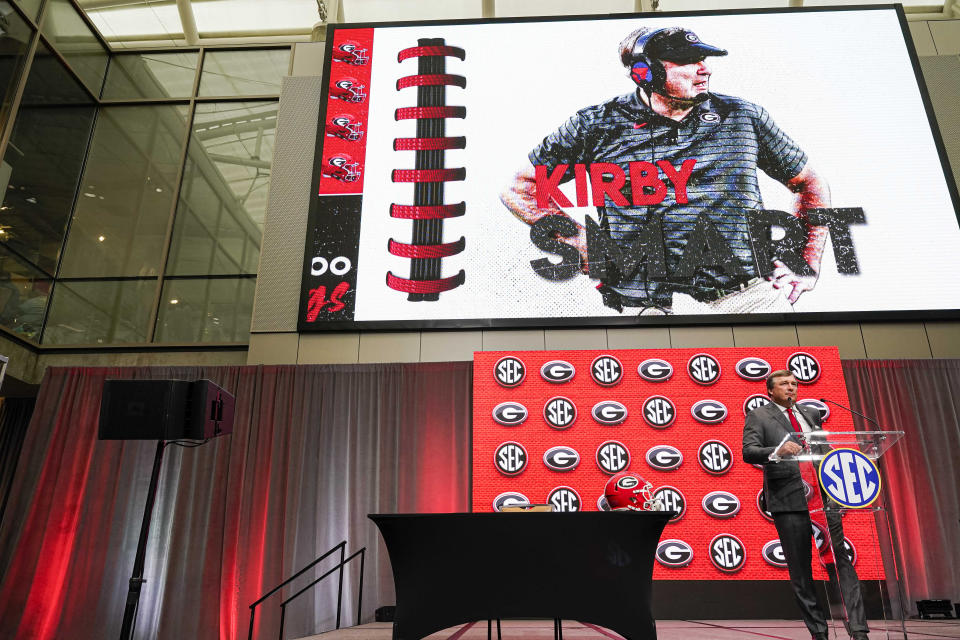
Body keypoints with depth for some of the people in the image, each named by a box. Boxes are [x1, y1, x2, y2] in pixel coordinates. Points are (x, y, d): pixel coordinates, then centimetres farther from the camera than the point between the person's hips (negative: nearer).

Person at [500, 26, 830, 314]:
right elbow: (517, 189, 9)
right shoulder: (597, 125, 5)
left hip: (752, 293, 2)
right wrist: (583, 244, 0)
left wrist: (807, 266, 12)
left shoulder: (744, 116, 14)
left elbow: (812, 184, 24)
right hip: (656, 305, -1)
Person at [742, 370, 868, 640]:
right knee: (800, 570, 3)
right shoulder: (758, 416, 5)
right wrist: (778, 450, -27)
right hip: (788, 499, -3)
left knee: (841, 560, -4)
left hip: (823, 494, 4)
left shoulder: (811, 413, 20)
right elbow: (749, 452, -8)